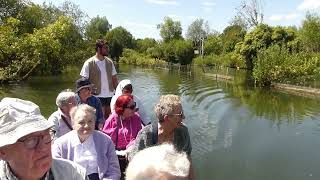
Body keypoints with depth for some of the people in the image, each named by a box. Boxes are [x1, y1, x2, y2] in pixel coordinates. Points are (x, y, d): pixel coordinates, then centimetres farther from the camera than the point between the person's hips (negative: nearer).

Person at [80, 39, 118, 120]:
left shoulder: (109, 62, 7)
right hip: (97, 96, -4)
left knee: (108, 117, 11)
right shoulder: (89, 63, -7)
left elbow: (114, 78, 10)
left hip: (110, 95, 5)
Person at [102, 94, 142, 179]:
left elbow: (137, 137, -13)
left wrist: (127, 150, -21)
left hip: (128, 153, 0)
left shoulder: (136, 118, -8)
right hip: (114, 154, 0)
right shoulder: (113, 118, -9)